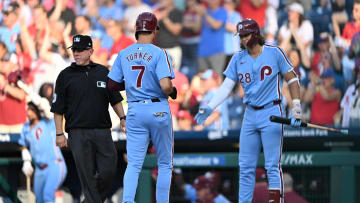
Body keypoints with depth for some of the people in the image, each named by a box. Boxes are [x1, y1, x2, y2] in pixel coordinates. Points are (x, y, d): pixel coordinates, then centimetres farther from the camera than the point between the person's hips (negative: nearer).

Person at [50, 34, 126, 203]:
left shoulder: (103, 72, 12)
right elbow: (58, 108, 5)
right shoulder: (65, 75, 5)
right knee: (87, 175, -5)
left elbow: (115, 99, 18)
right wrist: (59, 134, -2)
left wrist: (122, 118, 3)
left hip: (102, 131, 2)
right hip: (78, 134, -2)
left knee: (108, 171, -4)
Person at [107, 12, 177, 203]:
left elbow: (111, 85, 7)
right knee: (165, 164, 11)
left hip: (135, 111, 3)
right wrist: (173, 91, 3)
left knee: (133, 164, 1)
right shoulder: (159, 54, -10)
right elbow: (165, 86, -20)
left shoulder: (124, 54, 4)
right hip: (159, 111, -3)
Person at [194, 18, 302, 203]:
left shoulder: (274, 53, -3)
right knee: (245, 166, 6)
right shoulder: (238, 59, 8)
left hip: (272, 114, -5)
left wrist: (296, 110, -7)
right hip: (250, 116, 5)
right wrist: (209, 107, -11)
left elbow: (292, 79, 0)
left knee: (272, 165, -8)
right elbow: (226, 87, 3)